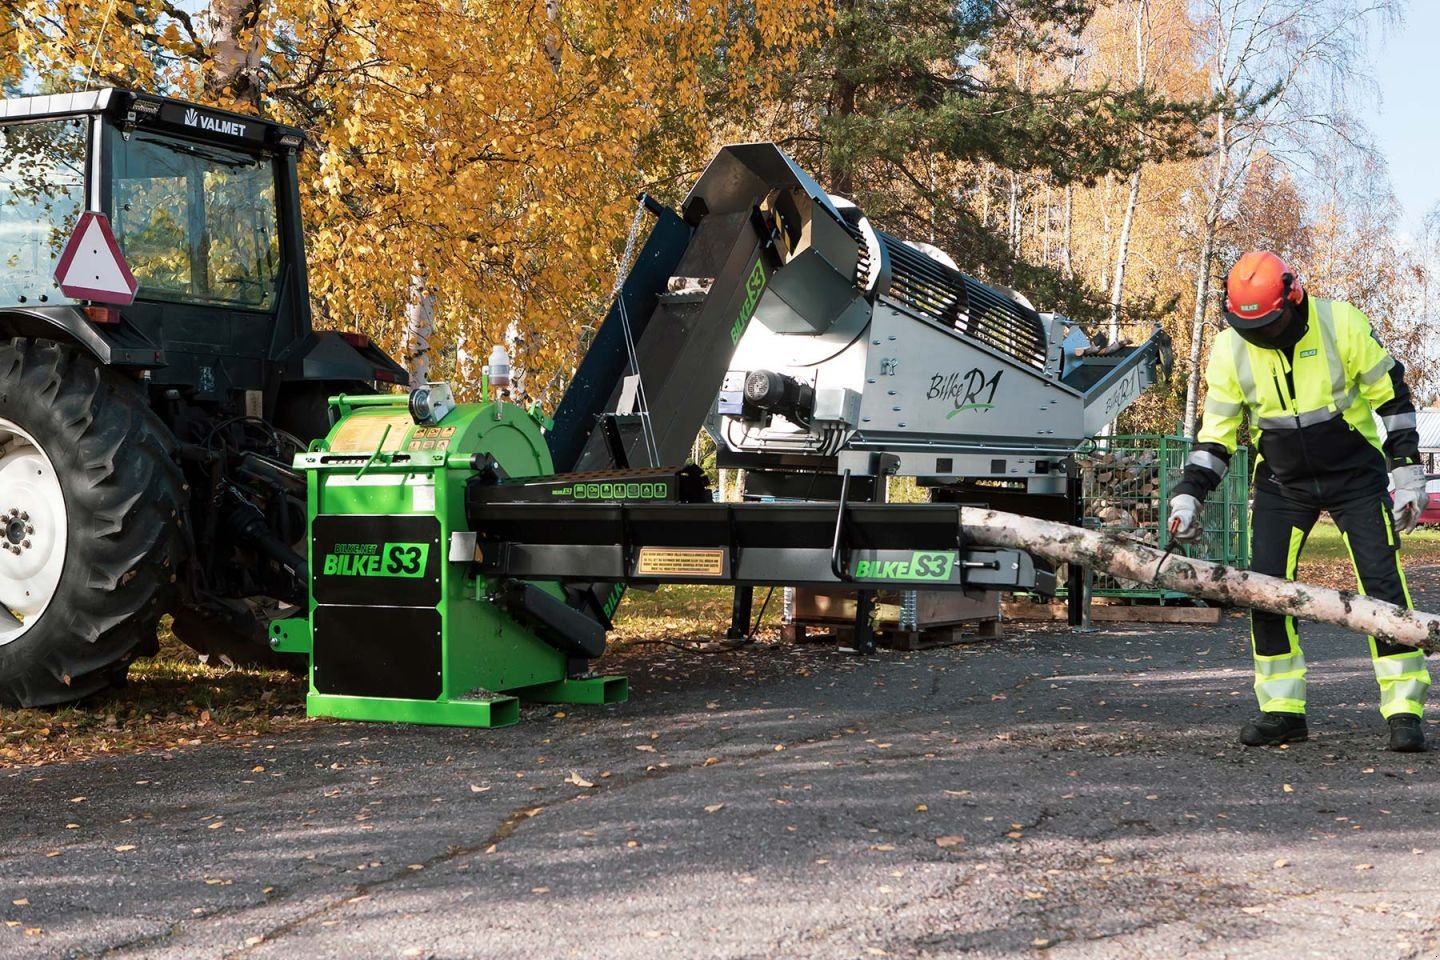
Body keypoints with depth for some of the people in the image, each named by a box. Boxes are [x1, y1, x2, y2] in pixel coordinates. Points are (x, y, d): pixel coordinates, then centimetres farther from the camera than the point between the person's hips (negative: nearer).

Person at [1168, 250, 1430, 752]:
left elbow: (1392, 396, -7)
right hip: (1282, 482, 3)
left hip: (1355, 474, -3)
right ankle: (1282, 709, 9)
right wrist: (1188, 494, -9)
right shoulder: (1230, 349, -9)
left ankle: (1404, 710, -2)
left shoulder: (1341, 324, -17)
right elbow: (1216, 431, 0)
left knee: (1383, 583, -9)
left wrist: (1407, 473, -8)